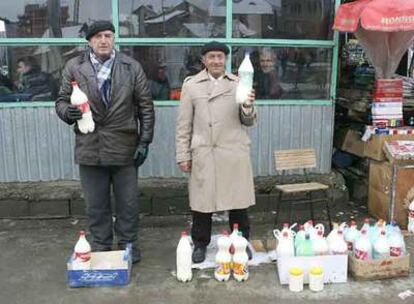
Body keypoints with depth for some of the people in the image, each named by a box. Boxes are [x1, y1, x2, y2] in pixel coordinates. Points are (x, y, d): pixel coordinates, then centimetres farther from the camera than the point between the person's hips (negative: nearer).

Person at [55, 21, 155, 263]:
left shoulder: (132, 67, 2)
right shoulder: (74, 67, 3)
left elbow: (146, 106, 2)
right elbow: (62, 100, 8)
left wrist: (145, 141, -3)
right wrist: (67, 111, -16)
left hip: (124, 147, 0)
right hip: (89, 147, 1)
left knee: (128, 203, 10)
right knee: (96, 205, 12)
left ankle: (128, 245, 29)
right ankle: (101, 247, 29)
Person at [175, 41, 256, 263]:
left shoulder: (238, 84, 9)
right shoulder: (191, 85, 6)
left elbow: (248, 122, 10)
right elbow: (183, 124, 6)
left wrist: (248, 107, -12)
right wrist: (183, 155, 2)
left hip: (234, 153, 1)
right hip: (203, 154, -1)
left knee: (238, 202, 8)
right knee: (202, 202, 6)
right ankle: (200, 244, 24)